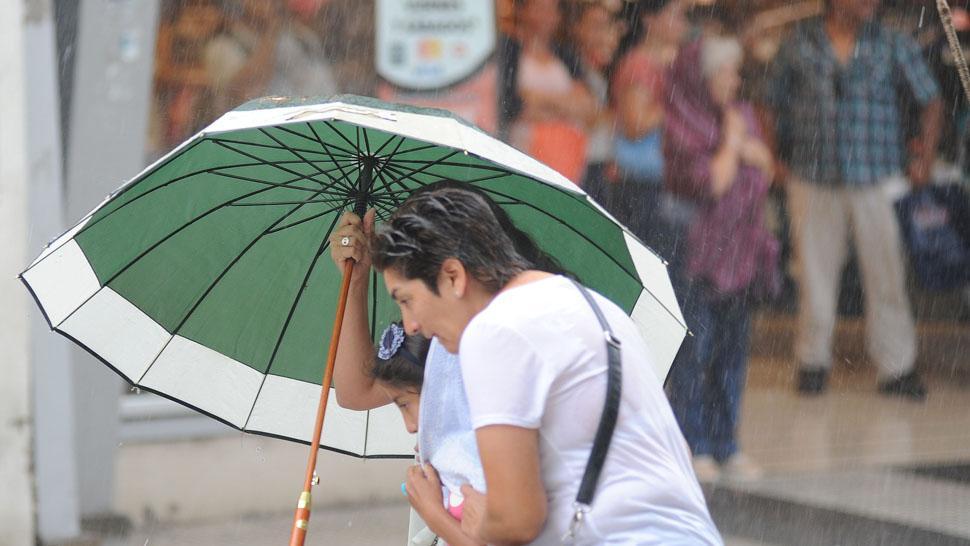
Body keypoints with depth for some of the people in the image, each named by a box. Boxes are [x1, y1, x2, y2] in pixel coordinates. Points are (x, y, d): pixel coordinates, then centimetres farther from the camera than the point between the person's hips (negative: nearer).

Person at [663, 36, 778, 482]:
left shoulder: (741, 116, 13)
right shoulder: (681, 130, -10)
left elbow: (764, 173, 12)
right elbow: (711, 183, -18)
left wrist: (745, 146, -6)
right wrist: (731, 143, -6)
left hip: (739, 253, 7)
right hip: (698, 255, -7)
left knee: (732, 349, 8)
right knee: (694, 350, -6)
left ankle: (725, 445, 13)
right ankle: (694, 446, -2)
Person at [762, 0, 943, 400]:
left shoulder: (893, 47, 2)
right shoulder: (799, 47, 2)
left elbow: (931, 100, 7)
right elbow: (773, 105, 10)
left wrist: (926, 154, -1)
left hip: (877, 179, 0)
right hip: (812, 181, 0)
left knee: (886, 273, -2)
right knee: (816, 270, 7)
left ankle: (896, 368, 6)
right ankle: (813, 361, 22)